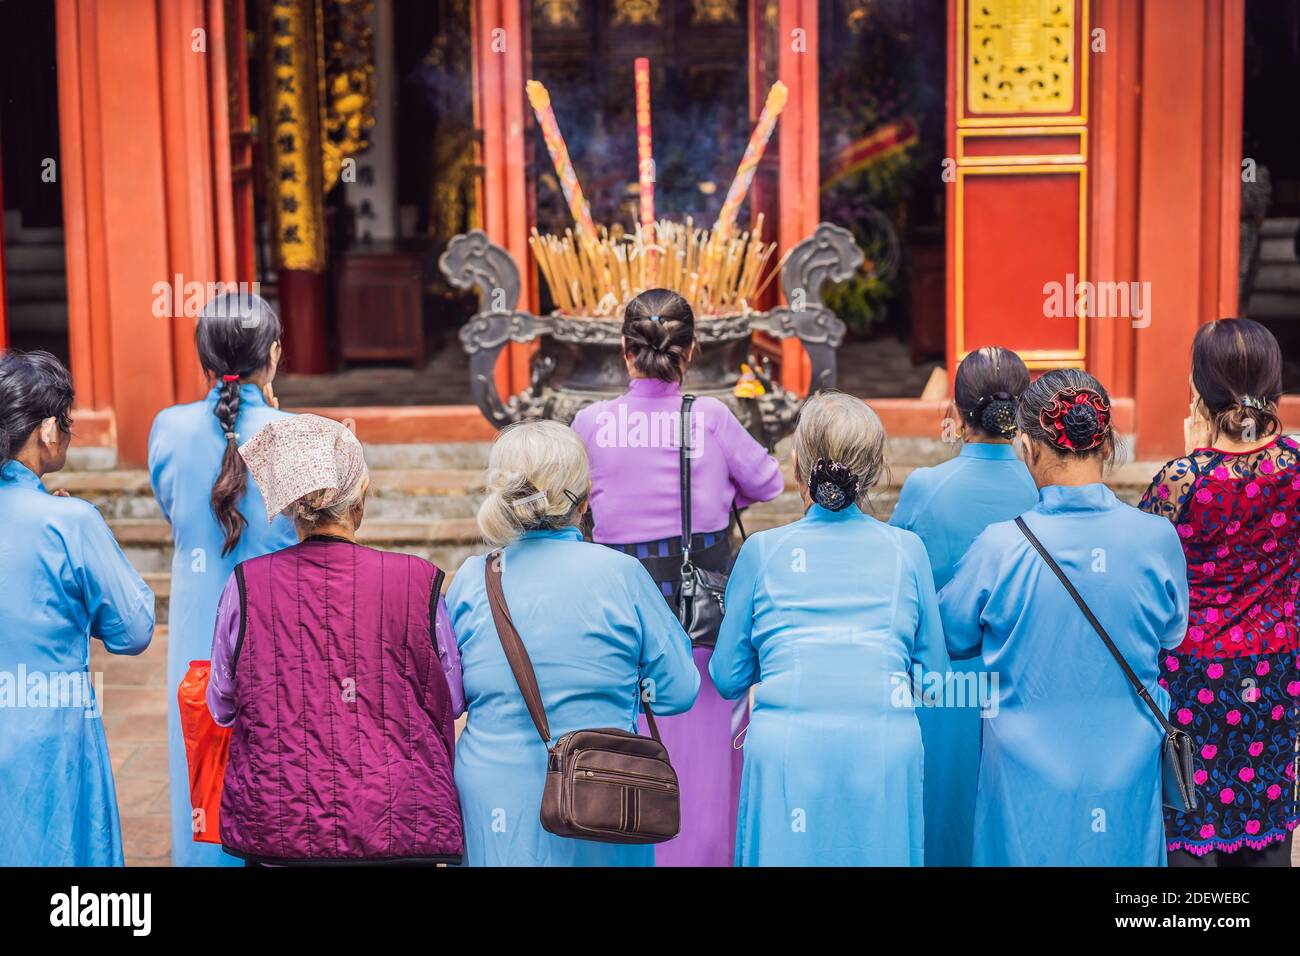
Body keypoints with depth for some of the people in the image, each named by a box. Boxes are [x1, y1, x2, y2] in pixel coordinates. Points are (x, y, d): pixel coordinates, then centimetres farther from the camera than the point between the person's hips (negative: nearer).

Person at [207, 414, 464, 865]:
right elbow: (452, 699, 4)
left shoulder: (246, 586, -8)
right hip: (402, 829, 0)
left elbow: (222, 708, 5)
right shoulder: (418, 582, -10)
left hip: (275, 829, 1)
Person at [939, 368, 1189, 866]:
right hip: (1126, 780, 2)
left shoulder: (1000, 547, -18)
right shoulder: (1156, 539, -12)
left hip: (1030, 782, -2)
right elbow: (1173, 635, 6)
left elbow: (950, 636, -2)